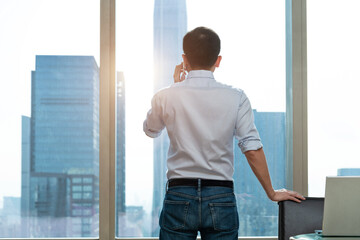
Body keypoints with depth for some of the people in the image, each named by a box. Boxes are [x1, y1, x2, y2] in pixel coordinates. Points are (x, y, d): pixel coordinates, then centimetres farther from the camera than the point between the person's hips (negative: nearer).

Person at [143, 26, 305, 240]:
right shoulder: (236, 98, -3)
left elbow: (151, 130, 19)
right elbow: (253, 150, -5)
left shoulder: (166, 97, -2)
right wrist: (272, 193, 7)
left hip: (179, 197, 0)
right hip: (221, 198, 1)